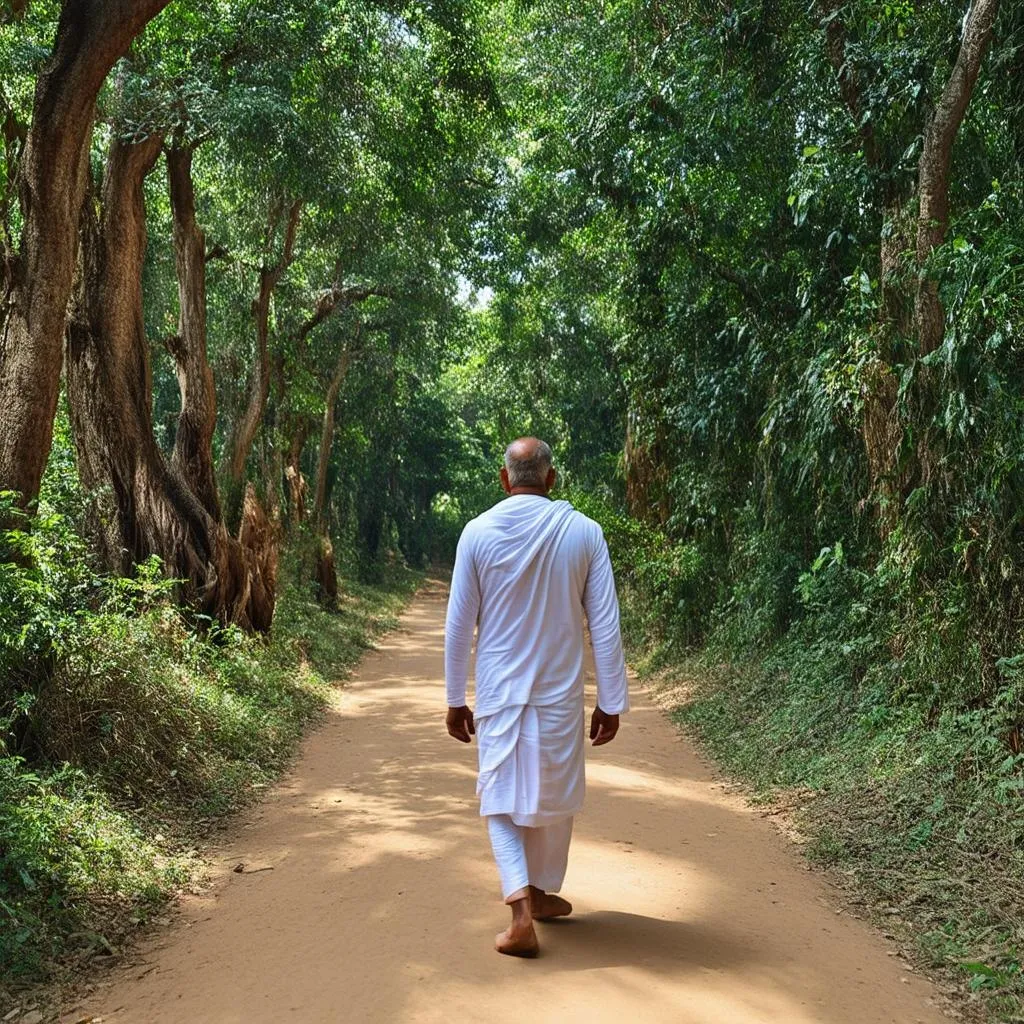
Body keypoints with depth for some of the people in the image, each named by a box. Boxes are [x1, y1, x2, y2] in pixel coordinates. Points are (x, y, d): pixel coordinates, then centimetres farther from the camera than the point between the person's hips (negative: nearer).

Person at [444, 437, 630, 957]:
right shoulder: (583, 532, -7)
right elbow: (605, 626, -6)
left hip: (498, 693, 0)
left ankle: (521, 910, -3)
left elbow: (458, 625, -3)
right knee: (554, 798, 19)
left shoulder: (478, 532, -7)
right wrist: (611, 701, 3)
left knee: (502, 798, 11)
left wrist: (455, 700, 8)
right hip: (559, 693, 1)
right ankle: (543, 893, 36)